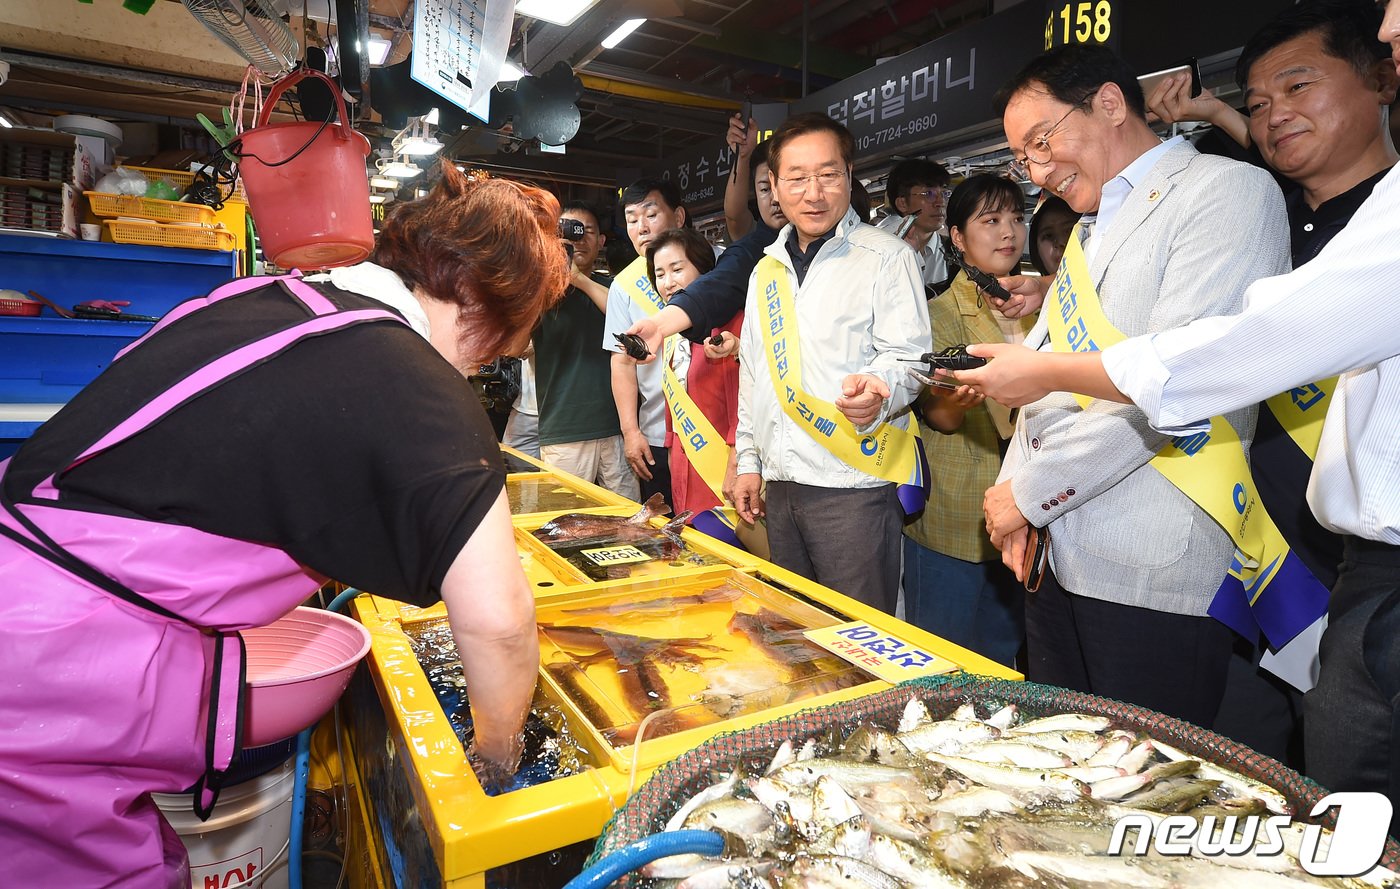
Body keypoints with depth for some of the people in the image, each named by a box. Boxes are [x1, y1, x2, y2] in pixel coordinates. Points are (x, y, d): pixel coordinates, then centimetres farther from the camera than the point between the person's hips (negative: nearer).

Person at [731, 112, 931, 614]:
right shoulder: (767, 269, 16)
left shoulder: (887, 257, -2)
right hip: (780, 483, 6)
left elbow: (908, 356, -9)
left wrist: (877, 388, -31)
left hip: (853, 483, -6)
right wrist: (748, 461, 16)